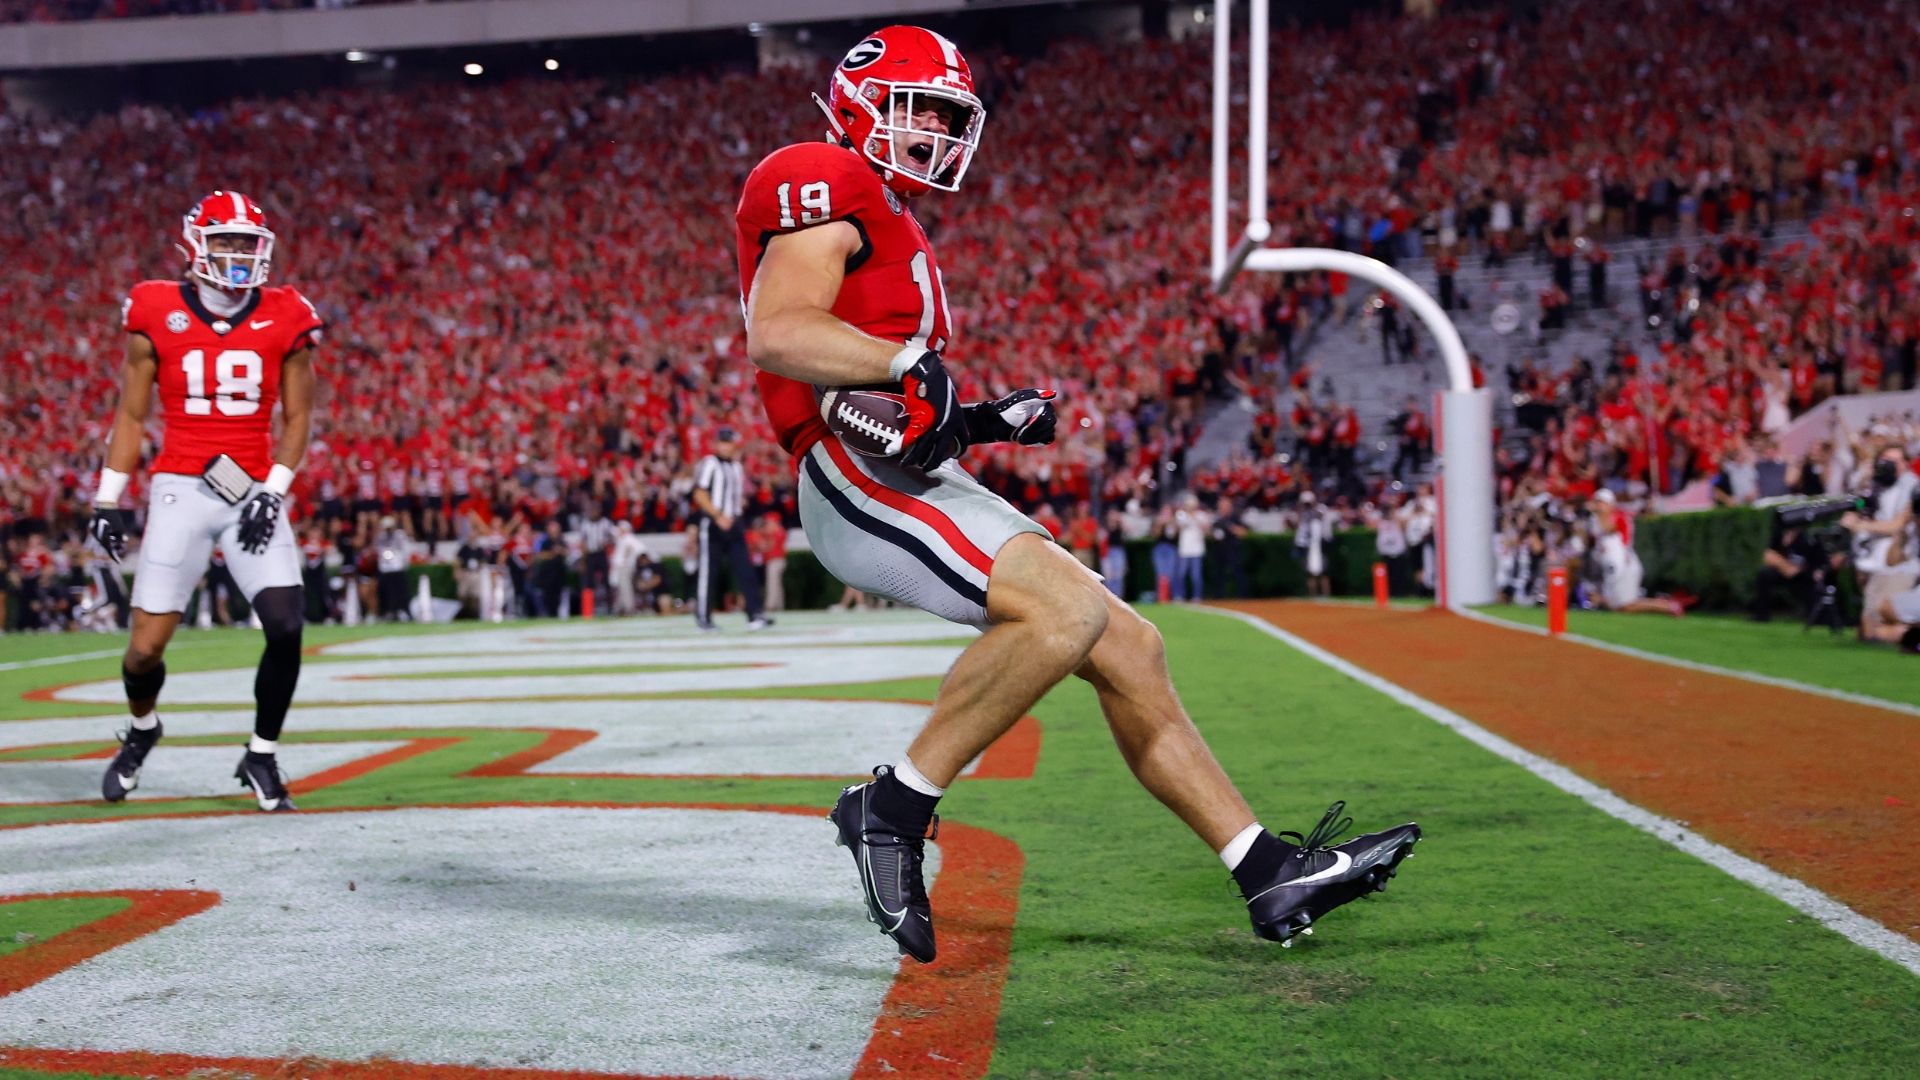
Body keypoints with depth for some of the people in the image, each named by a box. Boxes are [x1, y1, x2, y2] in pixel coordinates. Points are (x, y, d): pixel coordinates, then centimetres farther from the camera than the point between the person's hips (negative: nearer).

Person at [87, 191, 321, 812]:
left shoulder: (284, 320, 2)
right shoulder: (157, 315, 0)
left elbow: (297, 416, 6)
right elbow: (131, 415, 7)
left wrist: (273, 492, -5)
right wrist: (108, 499, 3)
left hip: (254, 491, 1)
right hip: (181, 489, -1)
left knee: (286, 628, -14)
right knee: (146, 648, -2)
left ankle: (261, 756, 9)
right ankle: (142, 731, 33)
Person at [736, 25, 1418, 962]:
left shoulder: (888, 228, 28)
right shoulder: (822, 186, -3)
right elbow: (777, 334, -20)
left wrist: (980, 420, 13)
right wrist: (912, 364, -28)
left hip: (917, 483, 10)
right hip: (860, 479, -10)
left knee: (1127, 650, 4)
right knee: (1068, 613, -28)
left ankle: (1270, 875, 6)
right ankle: (894, 808, -16)